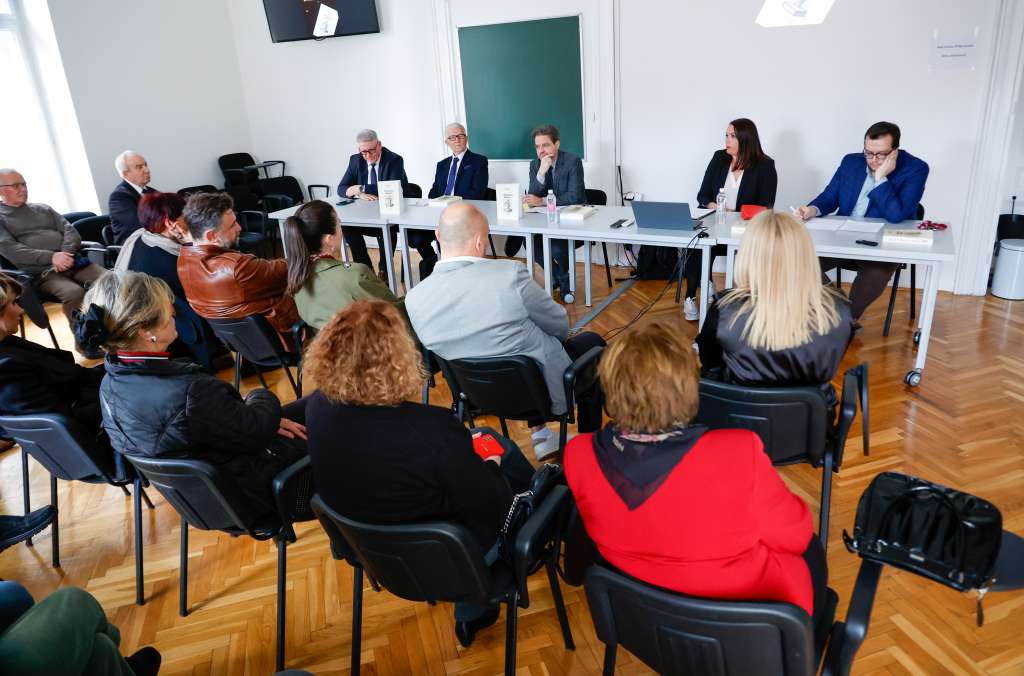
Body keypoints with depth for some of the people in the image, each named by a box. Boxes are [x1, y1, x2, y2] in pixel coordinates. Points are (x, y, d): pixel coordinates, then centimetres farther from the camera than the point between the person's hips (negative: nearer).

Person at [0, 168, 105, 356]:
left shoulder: (43, 209, 24)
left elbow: (70, 231, 13)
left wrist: (66, 254, -9)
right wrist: (51, 257, -18)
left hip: (74, 262, 5)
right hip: (42, 273, -4)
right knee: (74, 293, -35)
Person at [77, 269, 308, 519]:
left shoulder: (111, 383, -8)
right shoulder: (189, 393, -38)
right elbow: (257, 429, -23)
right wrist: (262, 397, -1)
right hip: (249, 492, -8)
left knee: (303, 409, 21)